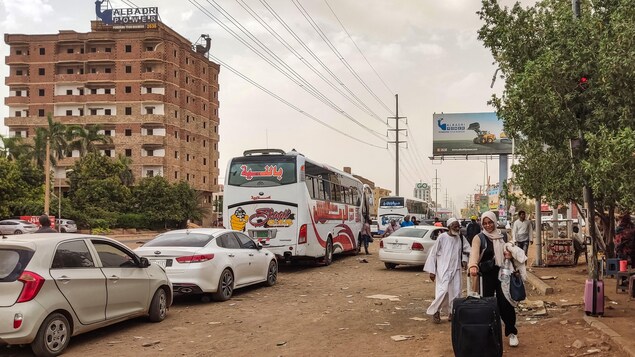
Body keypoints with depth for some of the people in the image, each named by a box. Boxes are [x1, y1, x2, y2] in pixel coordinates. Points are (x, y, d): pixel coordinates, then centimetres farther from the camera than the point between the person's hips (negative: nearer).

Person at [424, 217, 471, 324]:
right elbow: (433, 253, -6)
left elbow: (466, 250, 21)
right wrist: (432, 270, -7)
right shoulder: (442, 237, -10)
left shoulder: (461, 238, 2)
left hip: (456, 270, 5)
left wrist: (464, 259, 0)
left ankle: (452, 313, 20)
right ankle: (435, 312, 2)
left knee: (456, 293, 4)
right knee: (443, 291, -16)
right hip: (443, 270, -5)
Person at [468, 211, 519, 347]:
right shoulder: (479, 238, -6)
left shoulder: (503, 236, 7)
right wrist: (473, 266, -45)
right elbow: (474, 253, -24)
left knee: (505, 303, -2)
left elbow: (510, 251, 22)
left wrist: (510, 254, -4)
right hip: (486, 275, -2)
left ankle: (511, 332, 14)